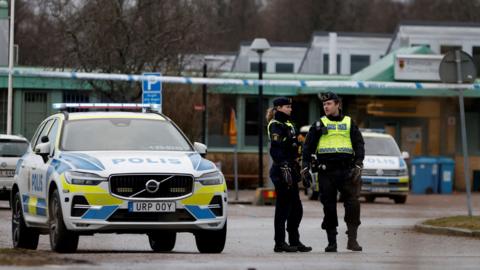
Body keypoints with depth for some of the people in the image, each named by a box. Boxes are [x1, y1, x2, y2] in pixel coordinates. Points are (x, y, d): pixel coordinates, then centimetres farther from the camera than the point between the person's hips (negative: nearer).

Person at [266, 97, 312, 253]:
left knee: (296, 208, 11)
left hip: (291, 169, 10)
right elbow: (276, 149, -19)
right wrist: (284, 167, -25)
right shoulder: (275, 126, -9)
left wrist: (296, 169, 25)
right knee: (283, 207, -6)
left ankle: (294, 241, 18)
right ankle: (279, 243, -3)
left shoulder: (287, 124, 20)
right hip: (281, 170, -10)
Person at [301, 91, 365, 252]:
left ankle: (352, 239, -7)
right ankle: (331, 242, 8)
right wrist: (305, 167, 0)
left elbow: (359, 145, 9)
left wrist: (358, 165, -3)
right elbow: (308, 147, 10)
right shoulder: (319, 125, 11)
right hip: (326, 171, 0)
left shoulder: (349, 123, 11)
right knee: (329, 207, 2)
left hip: (346, 170, 0)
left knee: (353, 203, -12)